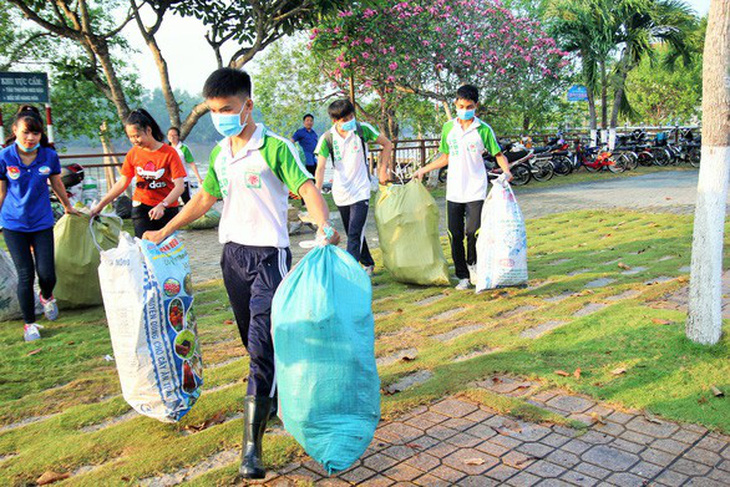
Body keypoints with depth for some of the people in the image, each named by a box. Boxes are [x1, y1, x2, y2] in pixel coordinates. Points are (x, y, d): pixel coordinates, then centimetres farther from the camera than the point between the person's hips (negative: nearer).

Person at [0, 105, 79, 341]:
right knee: (25, 275, -2)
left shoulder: (49, 156, -6)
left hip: (42, 222, 1)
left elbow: (57, 184, 12)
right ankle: (29, 323, 17)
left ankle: (47, 296, 35)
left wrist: (68, 207, 25)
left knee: (47, 274, -3)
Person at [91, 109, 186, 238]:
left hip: (167, 209, -2)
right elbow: (122, 183, 9)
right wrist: (100, 205, 5)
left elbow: (179, 186, -16)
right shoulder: (133, 153, 3)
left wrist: (162, 205, -31)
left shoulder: (169, 153, -10)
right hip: (141, 207, 2)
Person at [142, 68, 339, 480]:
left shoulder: (274, 147, -11)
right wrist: (163, 232, 23)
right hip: (233, 255, 7)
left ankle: (252, 447, -8)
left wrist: (324, 226, -41)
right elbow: (205, 198, 20)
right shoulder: (220, 153, 11)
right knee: (253, 341, 17)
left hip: (268, 256, -7)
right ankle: (275, 397, 39)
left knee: (263, 347, -11)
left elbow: (307, 187, -21)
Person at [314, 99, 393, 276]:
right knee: (352, 233, 16)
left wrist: (383, 170, 1)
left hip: (360, 192, -3)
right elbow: (320, 168, -13)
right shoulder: (328, 138, -8)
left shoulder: (363, 129, -9)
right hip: (341, 194, 3)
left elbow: (387, 144, 4)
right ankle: (368, 264, 36)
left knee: (355, 234, -13)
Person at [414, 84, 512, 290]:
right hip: (454, 190, 3)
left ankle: (473, 264, 20)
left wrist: (506, 171, -15)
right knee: (455, 234, 2)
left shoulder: (483, 130, -1)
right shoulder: (448, 128, 9)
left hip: (476, 190, -3)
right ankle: (463, 276, 14)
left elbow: (498, 154, 4)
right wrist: (424, 170, 15)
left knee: (473, 231, -9)